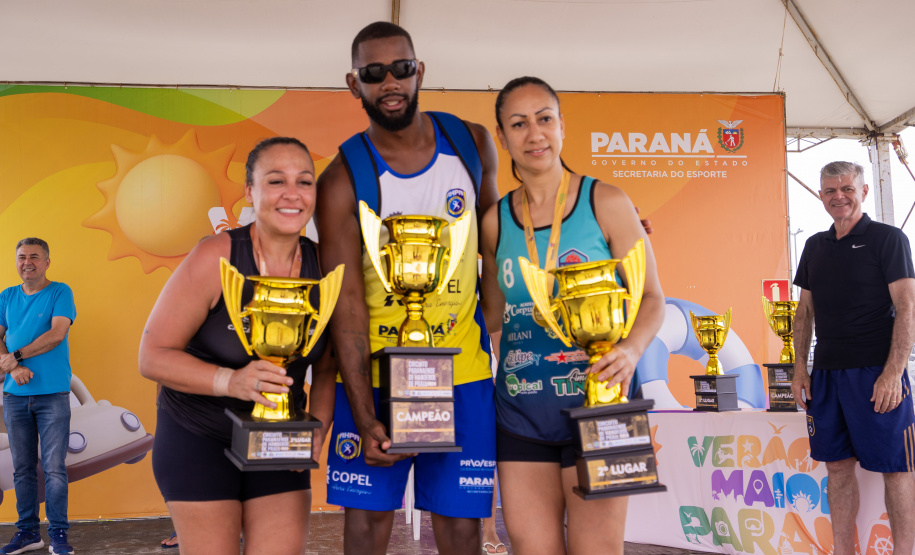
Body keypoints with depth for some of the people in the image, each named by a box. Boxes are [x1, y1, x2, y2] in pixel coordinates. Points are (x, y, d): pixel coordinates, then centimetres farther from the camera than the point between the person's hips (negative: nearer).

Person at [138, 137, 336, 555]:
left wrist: (319, 427, -13)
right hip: (198, 436, -3)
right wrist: (230, 381, -31)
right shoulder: (215, 258, -19)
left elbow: (328, 366, 3)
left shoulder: (324, 268, -8)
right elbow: (153, 356, -16)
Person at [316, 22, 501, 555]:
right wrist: (364, 417, -17)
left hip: (461, 370, 2)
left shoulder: (471, 143, 1)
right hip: (374, 373, -1)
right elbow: (347, 305, -12)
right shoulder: (342, 180, -9)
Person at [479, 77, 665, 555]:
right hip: (519, 413, 3)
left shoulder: (606, 203, -1)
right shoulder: (495, 221, 8)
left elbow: (651, 297, -2)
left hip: (594, 404, -3)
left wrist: (631, 349, -20)